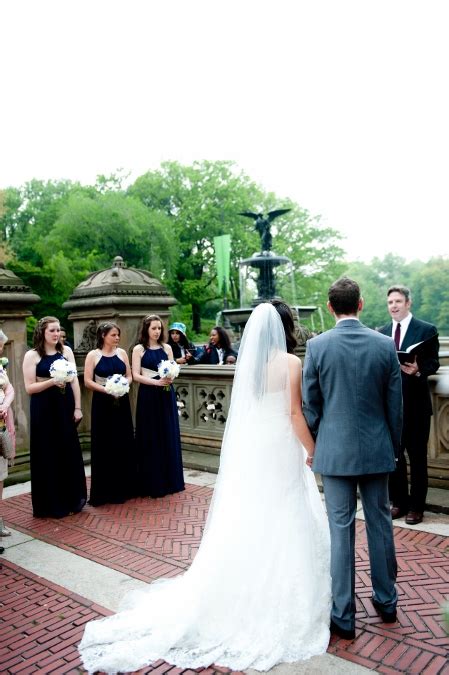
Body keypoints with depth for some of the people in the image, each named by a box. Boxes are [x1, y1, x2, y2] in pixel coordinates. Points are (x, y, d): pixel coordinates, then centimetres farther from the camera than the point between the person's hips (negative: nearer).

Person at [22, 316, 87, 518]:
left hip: (65, 406, 3)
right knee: (48, 455, 4)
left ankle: (73, 499, 24)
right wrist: (52, 381, -22)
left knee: (70, 452, 9)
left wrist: (77, 408, 0)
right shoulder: (31, 355, -4)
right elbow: (29, 387, -8)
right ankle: (52, 504, 16)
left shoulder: (66, 351, 5)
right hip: (44, 409, -3)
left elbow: (74, 380, 4)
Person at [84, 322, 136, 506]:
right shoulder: (93, 355, -3)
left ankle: (123, 488, 19)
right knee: (104, 446, 1)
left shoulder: (122, 353, 6)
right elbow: (87, 381, -8)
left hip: (121, 402, 3)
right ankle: (105, 491, 11)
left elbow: (129, 376, 9)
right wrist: (106, 389, -18)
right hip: (102, 403, -3)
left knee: (123, 444, 7)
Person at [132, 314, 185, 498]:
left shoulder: (166, 348, 9)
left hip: (166, 395, 3)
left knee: (168, 436, 7)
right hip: (148, 396, -3)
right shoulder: (138, 349, -1)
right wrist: (157, 382, -19)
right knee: (150, 438, 2)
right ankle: (152, 483, 11)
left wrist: (170, 377, -13)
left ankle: (170, 480, 19)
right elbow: (135, 376, -7)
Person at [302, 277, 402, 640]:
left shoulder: (317, 346, -10)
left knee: (341, 530, 6)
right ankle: (387, 601, 35)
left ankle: (344, 616, 18)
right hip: (377, 450, 2)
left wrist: (315, 445, 11)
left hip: (335, 450, -2)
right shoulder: (385, 344, -4)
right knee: (380, 524, 17)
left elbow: (311, 404, -3)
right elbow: (395, 405, 2)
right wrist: (394, 446, 14)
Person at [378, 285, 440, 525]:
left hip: (416, 404, -4)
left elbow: (433, 363, -7)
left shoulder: (426, 330, -4)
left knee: (417, 457, 8)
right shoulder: (382, 332, 9)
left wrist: (418, 370, -27)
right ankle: (398, 501, 28)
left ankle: (416, 506, 22)